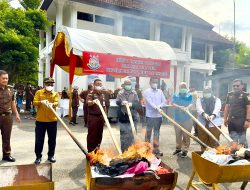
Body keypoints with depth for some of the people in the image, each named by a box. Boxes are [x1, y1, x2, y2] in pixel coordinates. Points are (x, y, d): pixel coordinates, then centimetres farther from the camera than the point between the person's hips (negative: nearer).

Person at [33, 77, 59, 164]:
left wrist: (52, 104, -34)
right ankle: (38, 156, 19)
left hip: (52, 120, 1)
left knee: (52, 139, 8)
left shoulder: (55, 94, 6)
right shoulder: (39, 92, 5)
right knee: (39, 139, 5)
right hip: (40, 120, -1)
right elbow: (34, 102, -5)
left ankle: (51, 155, 24)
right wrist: (41, 102, -25)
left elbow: (56, 103, -10)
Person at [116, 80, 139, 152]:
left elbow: (137, 103, -3)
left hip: (132, 116, 1)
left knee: (132, 133, 4)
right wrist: (121, 102, -26)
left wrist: (132, 104, -24)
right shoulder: (120, 93, 4)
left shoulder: (134, 93, 5)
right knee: (123, 133, 6)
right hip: (122, 116, 0)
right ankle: (123, 150, 18)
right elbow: (117, 102, -4)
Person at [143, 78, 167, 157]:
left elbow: (164, 101, 5)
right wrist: (155, 107, -30)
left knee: (156, 132, 11)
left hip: (159, 115, 4)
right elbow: (149, 101, -16)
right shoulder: (146, 92, -3)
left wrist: (160, 106, -14)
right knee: (148, 132, 5)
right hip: (150, 115, -4)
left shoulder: (160, 91, 11)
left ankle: (156, 149, 20)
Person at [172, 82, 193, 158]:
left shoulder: (189, 96, 5)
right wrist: (179, 107, -26)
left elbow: (191, 104, -9)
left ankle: (185, 150, 7)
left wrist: (187, 108, -31)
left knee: (186, 135, -1)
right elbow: (173, 104, -6)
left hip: (187, 119, -2)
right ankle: (178, 148, 27)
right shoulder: (175, 96, 8)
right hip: (177, 118, 2)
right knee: (178, 134, 12)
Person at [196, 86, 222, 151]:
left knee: (214, 142, -3)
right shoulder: (199, 100, 10)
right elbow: (199, 108, -11)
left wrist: (213, 115, -34)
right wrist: (204, 114, -32)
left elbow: (217, 108, -12)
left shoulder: (217, 100, 8)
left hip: (215, 123, -1)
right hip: (202, 123, 1)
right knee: (203, 141, 4)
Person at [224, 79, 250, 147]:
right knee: (233, 140, 13)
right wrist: (225, 119, 10)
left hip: (241, 121, -5)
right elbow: (227, 107, 14)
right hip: (231, 121, 5)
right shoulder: (229, 95, 11)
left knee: (242, 139, 0)